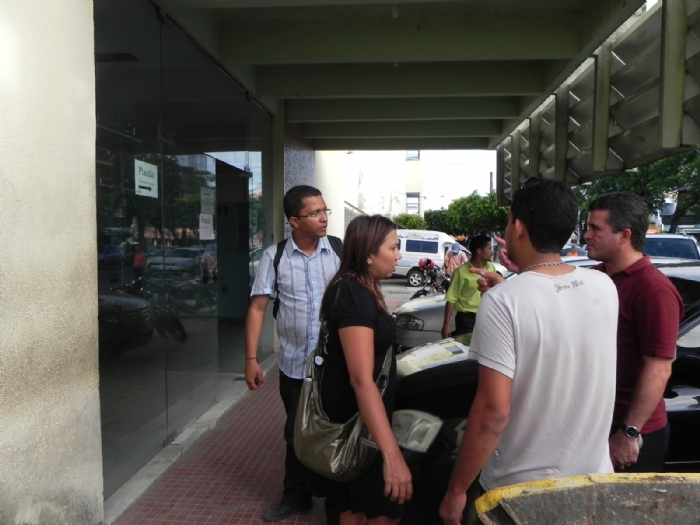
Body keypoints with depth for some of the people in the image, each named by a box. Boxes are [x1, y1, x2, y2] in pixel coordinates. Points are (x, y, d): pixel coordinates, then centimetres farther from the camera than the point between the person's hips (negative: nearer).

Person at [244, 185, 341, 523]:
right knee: (296, 433, 19)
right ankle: (296, 496, 41)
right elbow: (258, 307, -2)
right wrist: (251, 359, -7)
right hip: (294, 364, 1)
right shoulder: (274, 257, -4)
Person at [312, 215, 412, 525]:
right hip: (356, 420, -10)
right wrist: (392, 454, -36)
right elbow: (362, 380, -32)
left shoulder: (360, 289, 8)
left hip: (359, 417, 10)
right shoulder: (353, 295, -25)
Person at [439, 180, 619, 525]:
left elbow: (493, 413, -24)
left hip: (521, 487, -5)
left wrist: (456, 490, -13)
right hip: (594, 478, 6)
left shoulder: (502, 302, -24)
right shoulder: (604, 287, -6)